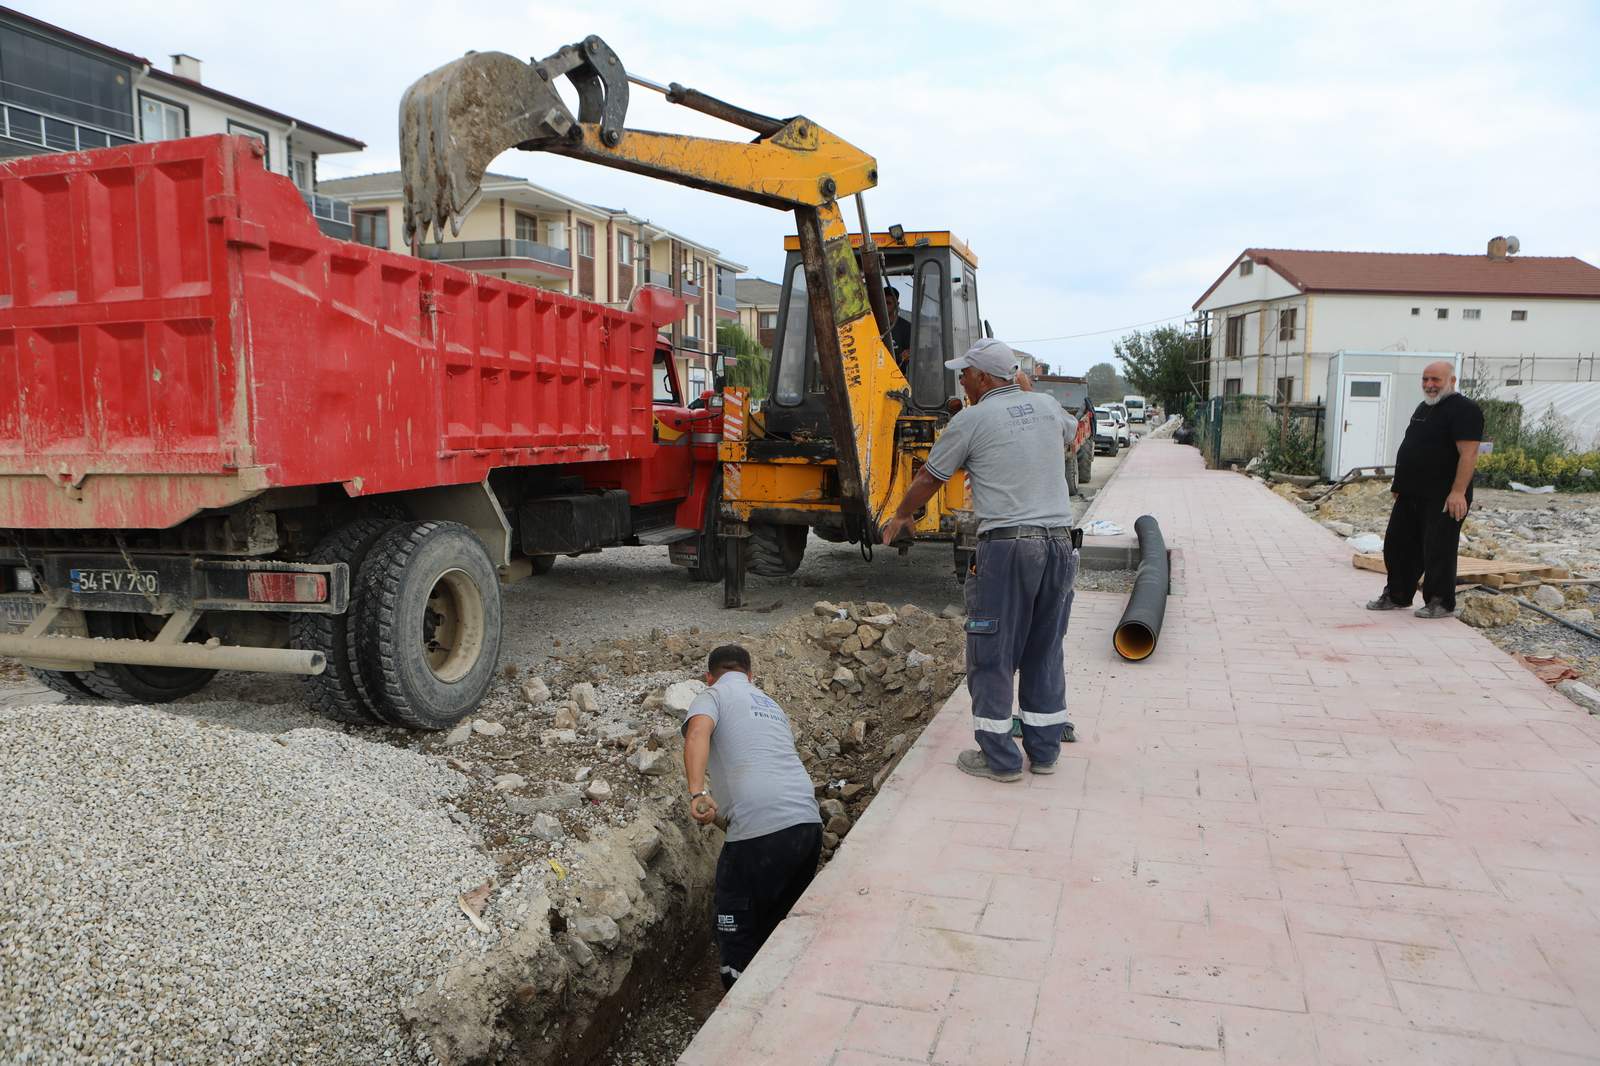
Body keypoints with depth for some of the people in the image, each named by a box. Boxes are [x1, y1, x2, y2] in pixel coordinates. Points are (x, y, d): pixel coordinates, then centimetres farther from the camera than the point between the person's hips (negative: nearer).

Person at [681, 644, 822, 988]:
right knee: (780, 925, 24)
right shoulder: (772, 704, 27)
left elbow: (698, 733, -16)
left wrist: (697, 793, -29)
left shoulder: (712, 696, 7)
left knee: (736, 932, 9)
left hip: (761, 829, -7)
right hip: (810, 821, 7)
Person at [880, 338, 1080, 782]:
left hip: (1007, 544, -6)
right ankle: (1044, 749, 23)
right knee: (1045, 651, 15)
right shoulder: (1046, 405, 11)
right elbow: (1073, 431, 35)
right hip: (1060, 541, 6)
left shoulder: (972, 420, -3)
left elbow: (929, 478, 8)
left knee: (991, 654, 5)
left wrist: (900, 517, 24)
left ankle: (999, 758, 10)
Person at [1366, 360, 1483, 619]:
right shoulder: (1424, 407, 17)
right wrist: (1400, 484, 21)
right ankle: (1396, 596, 24)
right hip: (1411, 495, 9)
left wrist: (1458, 492, -27)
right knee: (1398, 544, 13)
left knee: (1438, 549, -3)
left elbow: (1468, 454, -20)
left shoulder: (1464, 410, -12)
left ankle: (1441, 602, 8)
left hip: (1443, 498, -9)